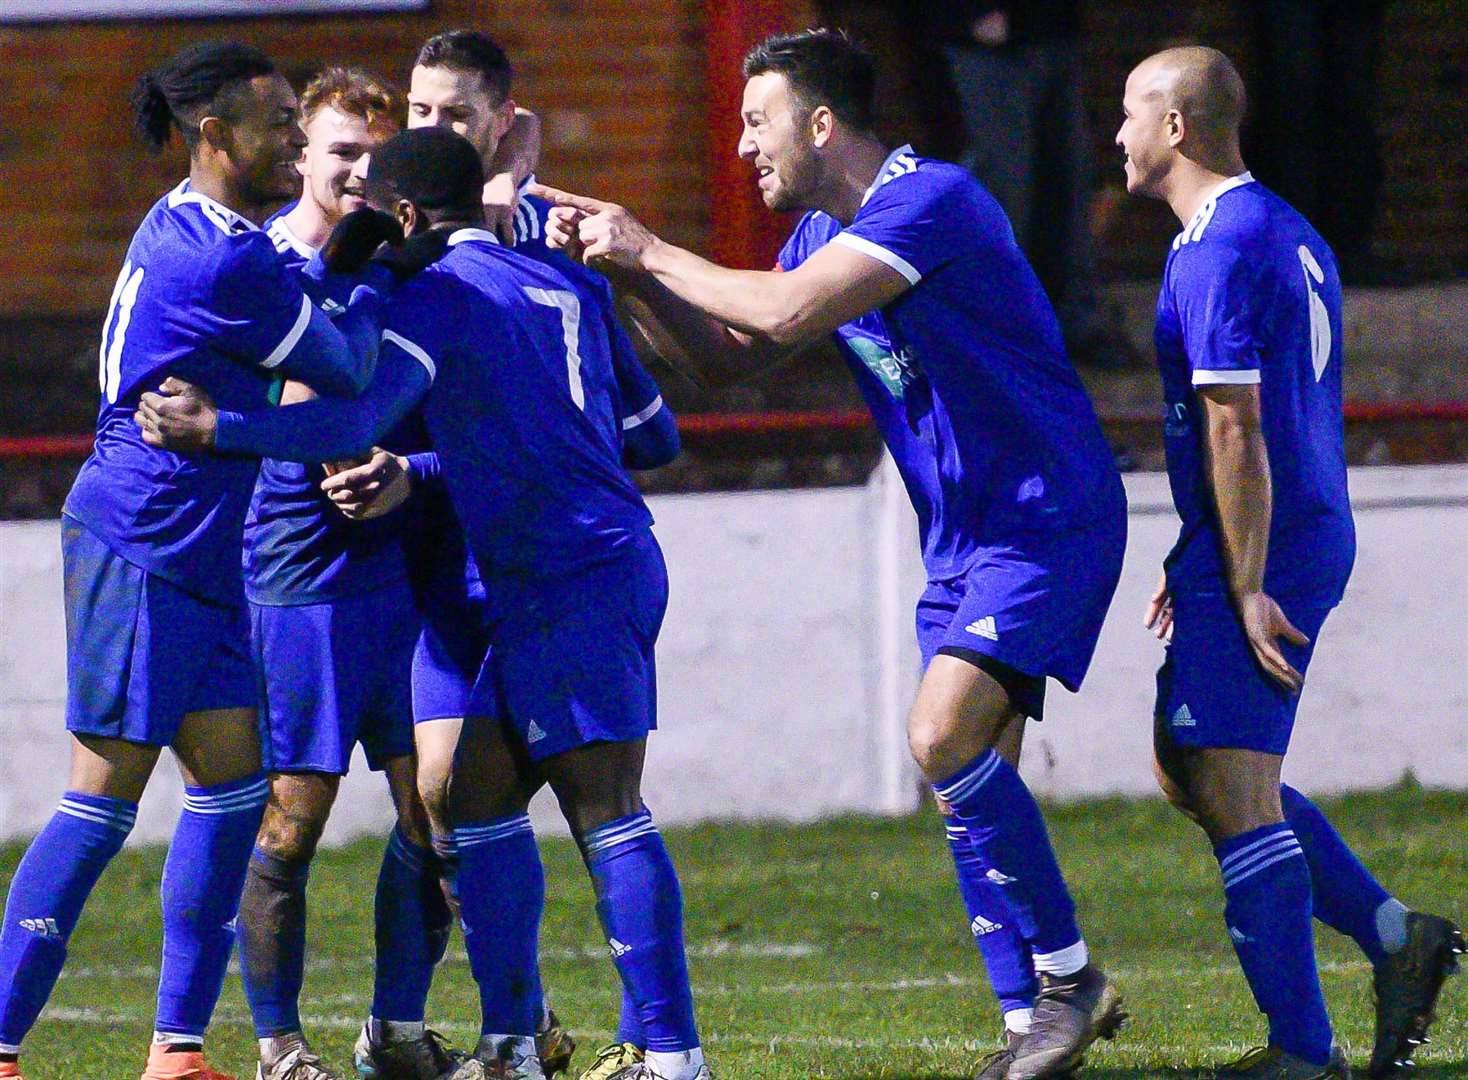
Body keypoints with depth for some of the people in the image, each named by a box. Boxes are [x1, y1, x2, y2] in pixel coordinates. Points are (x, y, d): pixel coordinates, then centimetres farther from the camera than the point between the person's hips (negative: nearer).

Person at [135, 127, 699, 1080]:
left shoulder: (441, 292, -8)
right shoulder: (555, 286, 17)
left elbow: (357, 420, -21)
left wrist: (215, 426, -21)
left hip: (574, 581, -9)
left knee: (607, 812, -10)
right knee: (484, 797, 11)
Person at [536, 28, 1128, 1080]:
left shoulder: (933, 200, -20)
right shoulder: (823, 231, 11)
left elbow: (787, 314, -29)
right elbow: (731, 353, 18)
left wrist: (650, 251, -17)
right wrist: (626, 261, 5)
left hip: (1047, 519, -10)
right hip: (962, 538, 10)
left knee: (945, 735, -22)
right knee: (970, 771, 6)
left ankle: (1070, 977, -13)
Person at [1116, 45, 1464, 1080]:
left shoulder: (1218, 251, -16)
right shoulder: (1291, 236, 16)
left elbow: (1235, 430, -21)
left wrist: (1246, 589, -20)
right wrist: (1199, 562, 26)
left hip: (1256, 560, -10)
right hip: (1311, 537, 10)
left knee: (1234, 793, -8)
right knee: (1187, 766, 18)